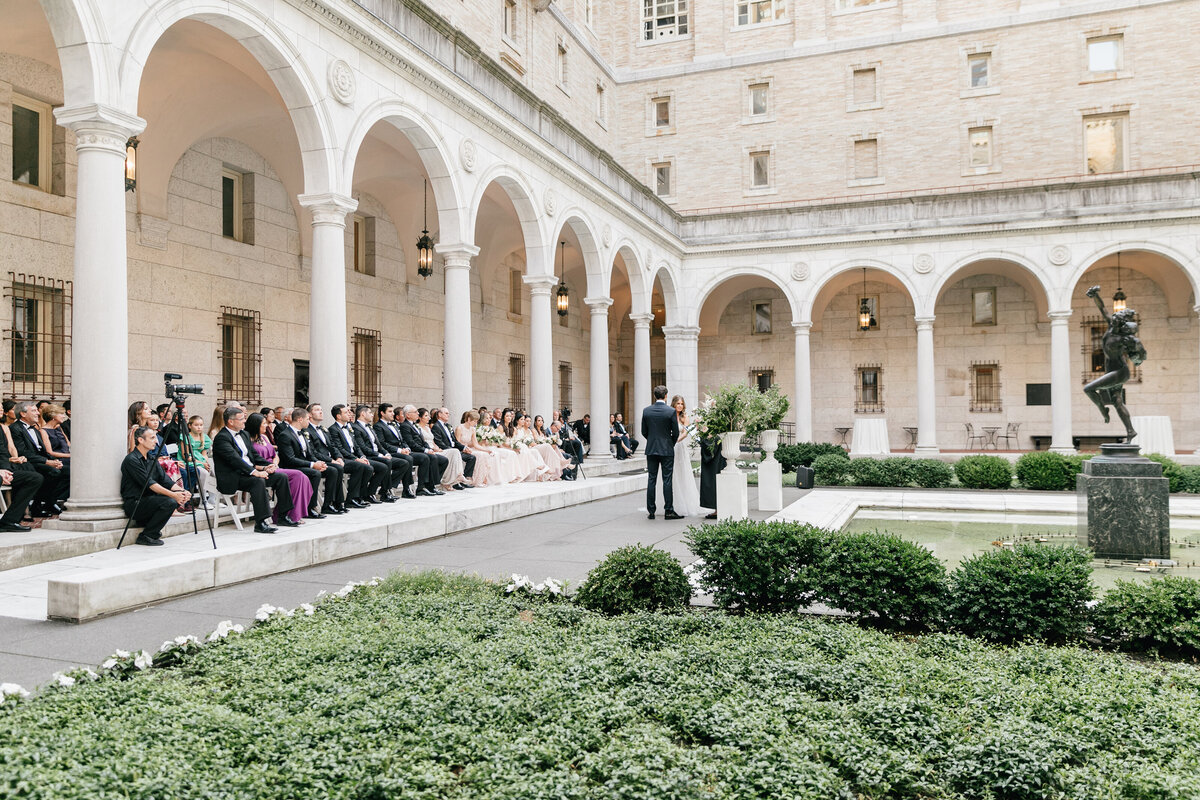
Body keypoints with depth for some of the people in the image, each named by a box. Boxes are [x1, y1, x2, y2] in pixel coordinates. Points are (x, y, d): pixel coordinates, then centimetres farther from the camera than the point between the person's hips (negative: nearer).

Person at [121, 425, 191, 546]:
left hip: (148, 499, 8)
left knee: (178, 499, -7)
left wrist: (182, 491, -14)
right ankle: (145, 536, -13)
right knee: (169, 502, -27)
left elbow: (165, 480, 5)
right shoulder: (131, 459, -14)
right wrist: (173, 494, -30)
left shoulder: (152, 458, 12)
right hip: (134, 504, -8)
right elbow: (149, 484, -23)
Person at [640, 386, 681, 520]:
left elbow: (644, 432, 4)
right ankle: (669, 511, 2)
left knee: (651, 480, 6)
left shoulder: (646, 410, -1)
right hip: (667, 450, -3)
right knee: (667, 481, 1)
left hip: (651, 449, 3)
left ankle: (651, 512, 8)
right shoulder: (671, 411, -9)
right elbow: (676, 433, -6)